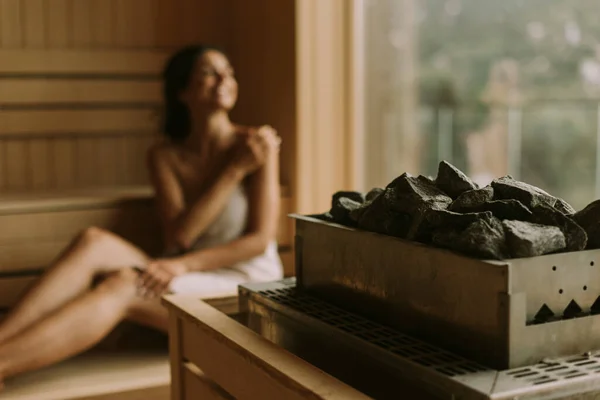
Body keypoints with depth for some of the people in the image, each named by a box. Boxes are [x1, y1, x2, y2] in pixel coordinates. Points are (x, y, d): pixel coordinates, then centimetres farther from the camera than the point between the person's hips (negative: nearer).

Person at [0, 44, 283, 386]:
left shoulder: (256, 145, -6)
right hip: (188, 278, 4)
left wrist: (183, 264, -21)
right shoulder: (165, 156, 6)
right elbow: (179, 236, -7)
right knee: (95, 242, -24)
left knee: (122, 286, -31)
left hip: (246, 281, -4)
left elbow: (260, 240, -10)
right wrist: (234, 170, -12)